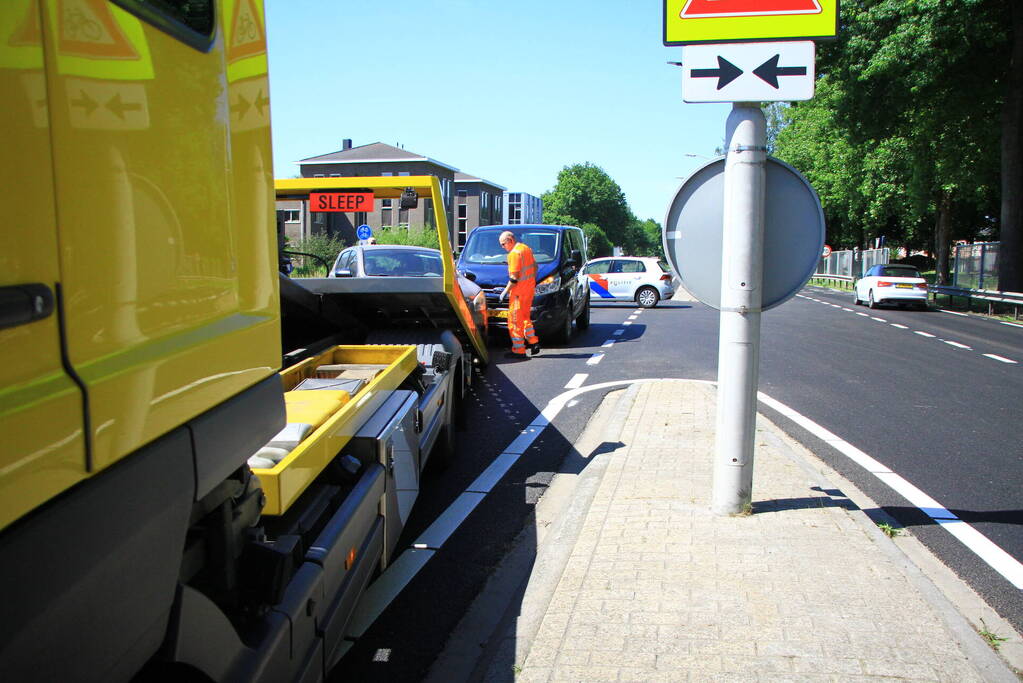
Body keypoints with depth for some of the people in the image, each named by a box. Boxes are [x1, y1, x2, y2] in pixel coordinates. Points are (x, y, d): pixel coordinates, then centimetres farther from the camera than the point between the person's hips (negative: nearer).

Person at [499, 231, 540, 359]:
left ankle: (518, 350, -1)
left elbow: (514, 277, -21)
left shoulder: (514, 253, -18)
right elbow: (535, 266, 20)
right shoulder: (526, 248, 11)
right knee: (525, 317, 21)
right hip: (530, 287, 10)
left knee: (515, 320, -3)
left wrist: (505, 291, -14)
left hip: (519, 290, -9)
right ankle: (533, 342, 20)